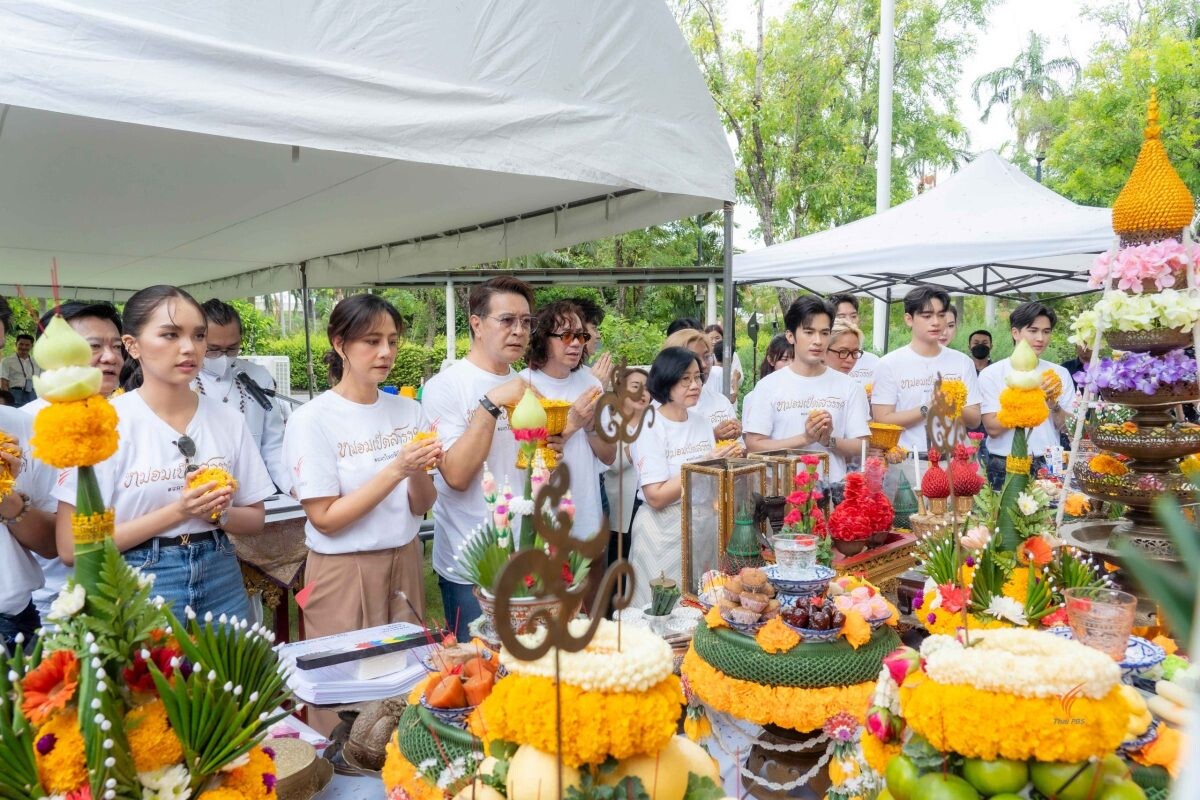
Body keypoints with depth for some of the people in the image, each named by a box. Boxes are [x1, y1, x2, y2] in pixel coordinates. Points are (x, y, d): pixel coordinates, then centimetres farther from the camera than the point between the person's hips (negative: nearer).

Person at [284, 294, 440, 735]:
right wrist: (395, 470, -21)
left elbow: (421, 506, 4)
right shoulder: (312, 419, -11)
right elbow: (325, 518, -13)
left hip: (404, 562, 4)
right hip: (344, 571, -4)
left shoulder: (409, 410, 3)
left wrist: (420, 472, -18)